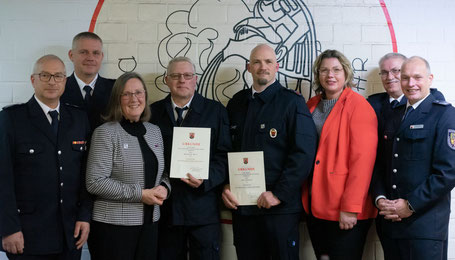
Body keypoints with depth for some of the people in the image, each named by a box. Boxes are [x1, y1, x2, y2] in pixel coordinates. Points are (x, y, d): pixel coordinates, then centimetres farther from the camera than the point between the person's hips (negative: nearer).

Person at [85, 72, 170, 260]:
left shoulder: (154, 131, 11)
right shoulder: (106, 132, -7)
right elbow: (95, 182, -14)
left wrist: (164, 188, -4)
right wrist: (140, 194, -16)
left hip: (149, 223, 5)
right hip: (114, 225, -5)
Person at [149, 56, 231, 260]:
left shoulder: (216, 110, 5)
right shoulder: (154, 112, 10)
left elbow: (224, 155, -1)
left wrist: (206, 179, -16)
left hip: (203, 207, -2)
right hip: (165, 207, 2)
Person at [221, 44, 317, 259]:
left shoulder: (293, 102, -3)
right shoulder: (237, 103, 12)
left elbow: (303, 153, -11)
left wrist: (279, 194, -16)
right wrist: (225, 186, 0)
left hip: (280, 207, -4)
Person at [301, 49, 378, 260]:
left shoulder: (359, 106, -8)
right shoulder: (311, 106, 11)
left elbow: (362, 160, -14)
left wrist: (350, 208, -17)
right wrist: (306, 200, 6)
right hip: (314, 205, 6)